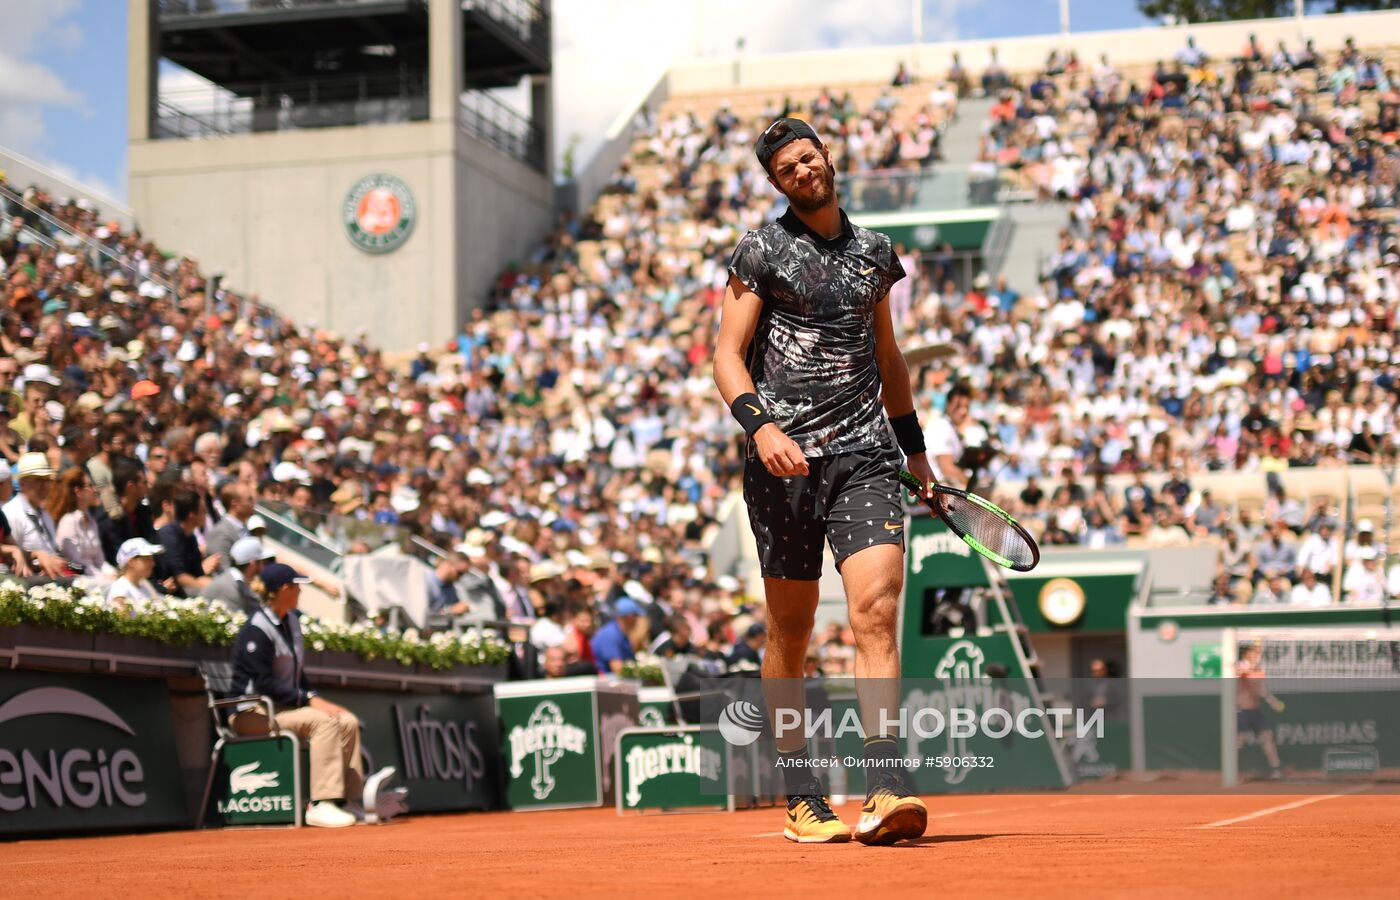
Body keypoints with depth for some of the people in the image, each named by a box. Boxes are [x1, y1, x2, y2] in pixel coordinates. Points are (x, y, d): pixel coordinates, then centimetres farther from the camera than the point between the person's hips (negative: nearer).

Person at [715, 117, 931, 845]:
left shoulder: (875, 251, 16)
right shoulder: (762, 250, 4)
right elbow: (727, 354, -1)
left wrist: (915, 448, 26)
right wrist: (759, 425, -18)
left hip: (865, 453, 2)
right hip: (783, 457, -2)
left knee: (876, 606, -15)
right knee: (790, 627, 5)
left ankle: (886, 791, -20)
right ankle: (801, 798, 16)